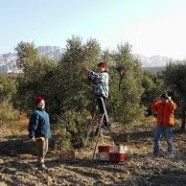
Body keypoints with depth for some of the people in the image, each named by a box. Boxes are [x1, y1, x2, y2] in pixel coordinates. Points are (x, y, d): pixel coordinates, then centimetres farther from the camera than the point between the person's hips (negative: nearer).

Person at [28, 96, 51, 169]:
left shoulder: (45, 113, 14)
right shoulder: (36, 113, -15)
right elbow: (33, 125, -19)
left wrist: (49, 133, 22)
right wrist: (32, 136, -23)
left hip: (46, 135, 9)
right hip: (40, 136, -9)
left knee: (45, 150, 17)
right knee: (41, 150, -1)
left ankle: (40, 162, 32)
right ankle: (41, 164, 11)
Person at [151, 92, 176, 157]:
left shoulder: (170, 104, -3)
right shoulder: (159, 104, 11)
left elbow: (173, 107, -24)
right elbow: (154, 109, 1)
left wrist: (170, 100, -26)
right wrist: (156, 101, -6)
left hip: (168, 125, -4)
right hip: (159, 124, 4)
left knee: (169, 140, 3)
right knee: (156, 139, 4)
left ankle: (170, 153, 12)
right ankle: (156, 153, 14)